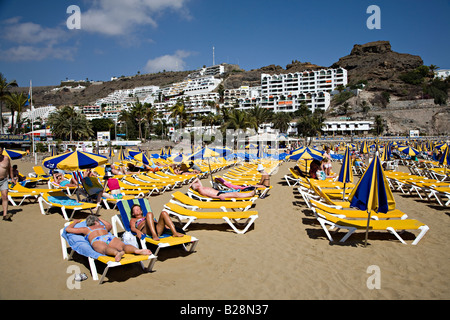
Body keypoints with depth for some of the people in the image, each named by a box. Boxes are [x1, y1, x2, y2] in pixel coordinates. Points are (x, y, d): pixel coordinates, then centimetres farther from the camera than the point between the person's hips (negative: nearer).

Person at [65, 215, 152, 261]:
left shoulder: (86, 229, 34)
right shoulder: (103, 226, 40)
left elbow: (68, 229, 43)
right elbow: (109, 225, 66)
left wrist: (75, 222, 61)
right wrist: (100, 219, 74)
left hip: (97, 240, -3)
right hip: (110, 238, 3)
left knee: (105, 249, -34)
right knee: (123, 246, -22)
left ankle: (117, 253, -69)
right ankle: (137, 250, -53)